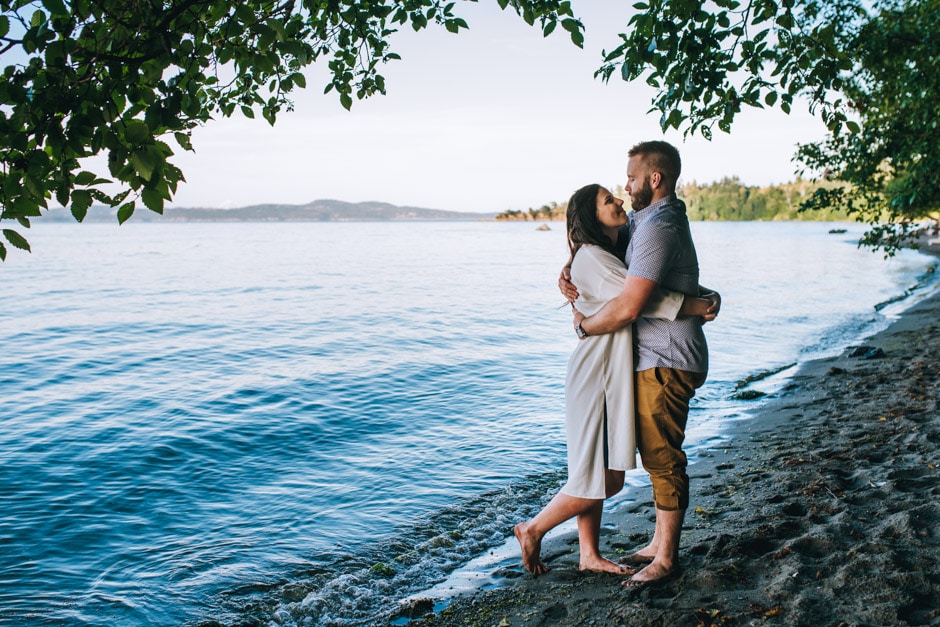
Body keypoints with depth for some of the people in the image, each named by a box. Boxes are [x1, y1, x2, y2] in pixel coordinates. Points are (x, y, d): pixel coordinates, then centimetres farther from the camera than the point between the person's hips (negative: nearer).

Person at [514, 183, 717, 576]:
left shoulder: (611, 255, 17)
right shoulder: (591, 257, -14)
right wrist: (694, 306, -15)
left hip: (614, 378, 10)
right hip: (596, 377, -10)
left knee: (604, 475, 13)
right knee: (600, 479, -4)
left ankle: (590, 555, 23)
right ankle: (532, 529, 12)